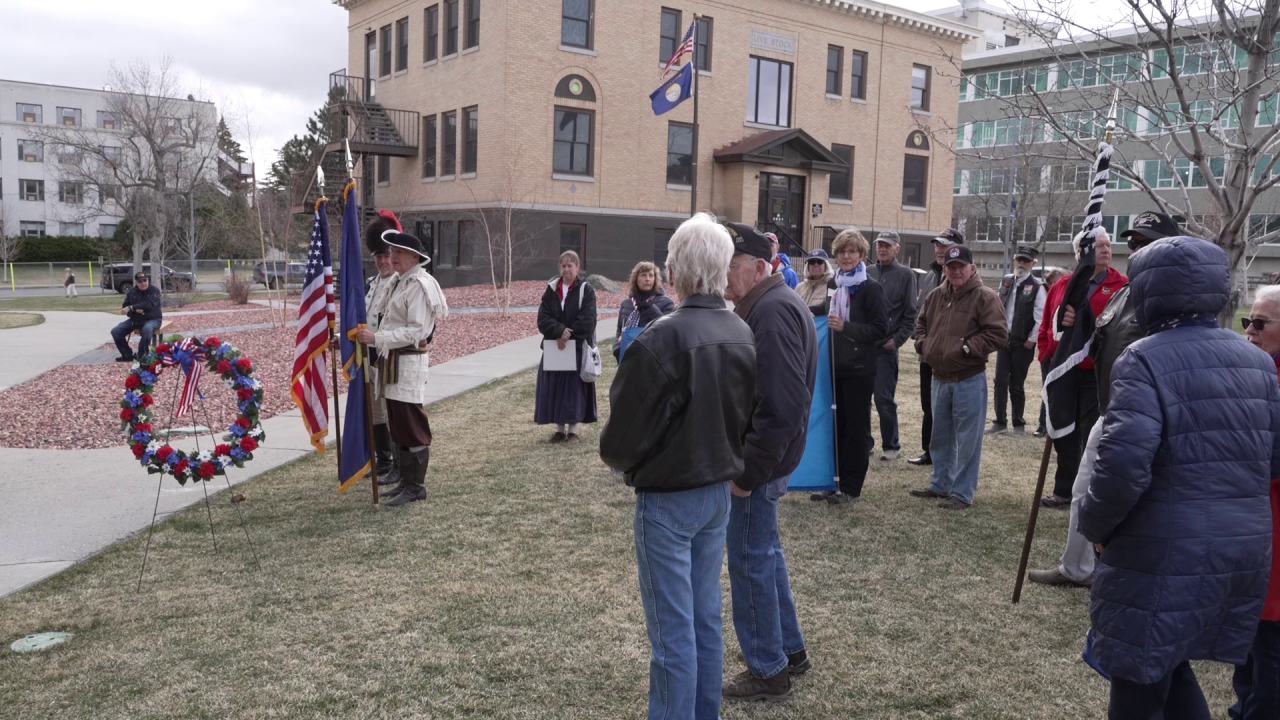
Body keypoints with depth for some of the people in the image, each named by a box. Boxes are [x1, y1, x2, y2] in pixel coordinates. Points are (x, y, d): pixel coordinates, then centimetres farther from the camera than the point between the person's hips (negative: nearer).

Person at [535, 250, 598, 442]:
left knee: (574, 388, 1)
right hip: (554, 348, 3)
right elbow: (543, 318, -3)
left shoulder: (586, 291, -3)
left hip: (578, 348, -3)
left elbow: (587, 320, -12)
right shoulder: (551, 290, 5)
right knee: (554, 389, 5)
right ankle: (560, 430, 14)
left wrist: (567, 335, -17)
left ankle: (573, 430, 9)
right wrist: (560, 331, -19)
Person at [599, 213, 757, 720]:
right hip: (718, 493, 7)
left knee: (673, 630, 4)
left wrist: (618, 460, 1)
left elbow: (623, 434, -19)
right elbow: (748, 417, 7)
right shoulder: (743, 335, -1)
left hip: (667, 500, -7)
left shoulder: (662, 339, -23)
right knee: (706, 618, 18)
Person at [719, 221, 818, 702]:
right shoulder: (763, 305, 12)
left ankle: (767, 672, 15)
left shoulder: (773, 312, -21)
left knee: (752, 561, 1)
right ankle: (790, 649, 35)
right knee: (765, 554, 21)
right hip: (757, 457, 10)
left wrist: (750, 470, -23)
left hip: (758, 462, -10)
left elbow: (781, 406, -28)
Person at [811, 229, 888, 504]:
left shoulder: (870, 288, -7)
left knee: (856, 428, 2)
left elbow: (880, 329, -12)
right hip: (835, 366, 6)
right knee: (836, 425, 10)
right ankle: (834, 481, 19)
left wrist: (845, 326, -19)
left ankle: (851, 487, 10)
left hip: (859, 369, -6)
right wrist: (828, 323, 4)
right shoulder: (833, 285, 11)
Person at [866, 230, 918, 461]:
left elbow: (910, 314, -2)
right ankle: (864, 442, 18)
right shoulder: (867, 273, 12)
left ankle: (891, 446, 11)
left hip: (886, 346, -4)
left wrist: (897, 339, -10)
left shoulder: (905, 274, 0)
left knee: (884, 398, -2)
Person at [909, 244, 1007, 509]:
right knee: (940, 436, 17)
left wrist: (967, 348, -19)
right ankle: (940, 484, 30)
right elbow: (921, 325, 23)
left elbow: (998, 334, -17)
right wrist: (923, 345, 5)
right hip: (939, 378, 7)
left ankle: (962, 494, 6)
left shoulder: (985, 297, -10)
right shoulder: (936, 296, 11)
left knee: (967, 440, -1)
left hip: (969, 380, -7)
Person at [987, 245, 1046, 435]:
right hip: (1004, 340, 4)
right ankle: (1000, 421, 10)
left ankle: (1019, 423, 19)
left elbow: (1040, 317, -12)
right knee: (1000, 382, 1)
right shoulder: (1006, 281, 6)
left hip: (1023, 343, -4)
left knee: (1017, 385, 5)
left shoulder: (1037, 287, -9)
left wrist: (1031, 341, -12)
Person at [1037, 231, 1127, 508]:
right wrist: (1048, 358, 3)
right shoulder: (1061, 286, 8)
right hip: (1062, 372, 4)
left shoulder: (1122, 286, -3)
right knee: (1064, 435, 14)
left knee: (1092, 438, -1)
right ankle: (1064, 490, 28)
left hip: (1098, 374, -4)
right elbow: (1046, 327, 12)